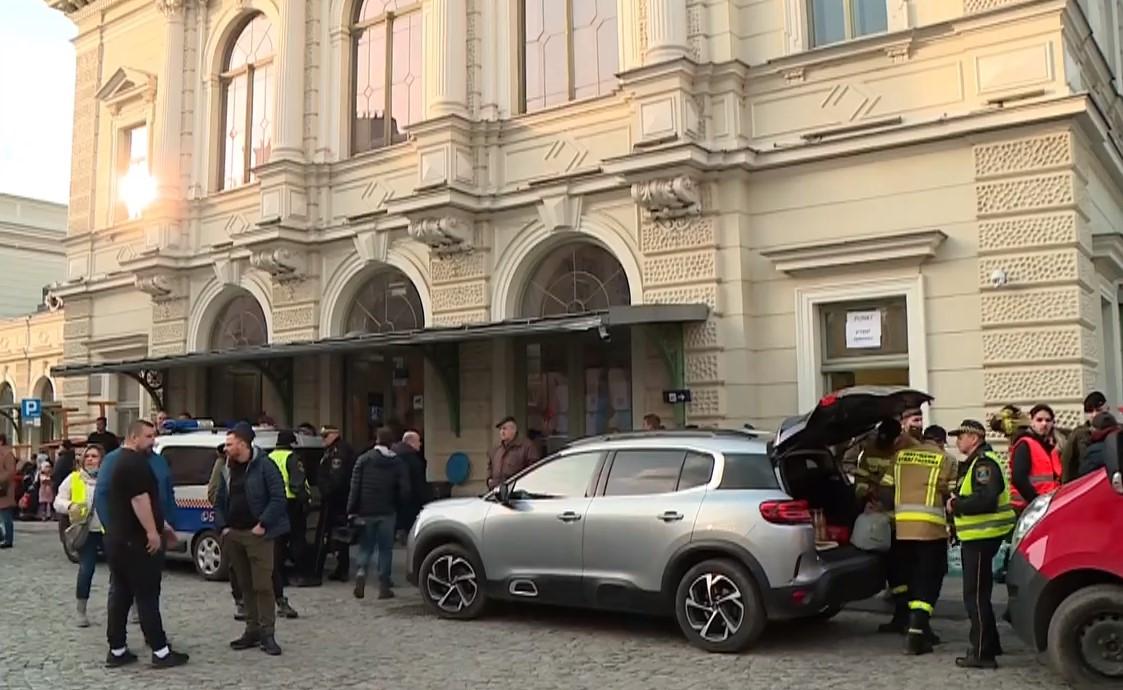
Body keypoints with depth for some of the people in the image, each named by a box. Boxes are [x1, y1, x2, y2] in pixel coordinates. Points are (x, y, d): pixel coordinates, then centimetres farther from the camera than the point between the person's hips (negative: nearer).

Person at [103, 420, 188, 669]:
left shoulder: (120, 460, 19)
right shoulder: (135, 462, -15)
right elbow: (139, 500, -24)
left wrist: (161, 524, 27)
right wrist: (152, 531, -22)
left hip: (117, 538, 10)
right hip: (135, 540, -10)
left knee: (120, 594, 11)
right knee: (147, 596, -6)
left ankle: (117, 651, 15)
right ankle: (161, 652, -2)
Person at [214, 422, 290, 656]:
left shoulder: (264, 466, -8)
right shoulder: (227, 470, 14)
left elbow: (278, 498, -13)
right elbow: (219, 501, 19)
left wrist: (263, 524, -16)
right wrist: (222, 527, 6)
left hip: (257, 534, -7)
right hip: (233, 535, 7)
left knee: (262, 584, -7)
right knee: (246, 585, 12)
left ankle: (267, 634, -1)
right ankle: (252, 630, 19)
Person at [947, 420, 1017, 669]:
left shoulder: (984, 463, -16)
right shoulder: (976, 462, 19)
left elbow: (986, 500, -28)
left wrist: (956, 504, -17)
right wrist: (957, 502, 7)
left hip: (983, 537, -11)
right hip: (977, 536, 11)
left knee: (975, 595, -8)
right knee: (978, 593, 19)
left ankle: (982, 653, -5)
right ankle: (989, 645, 29)